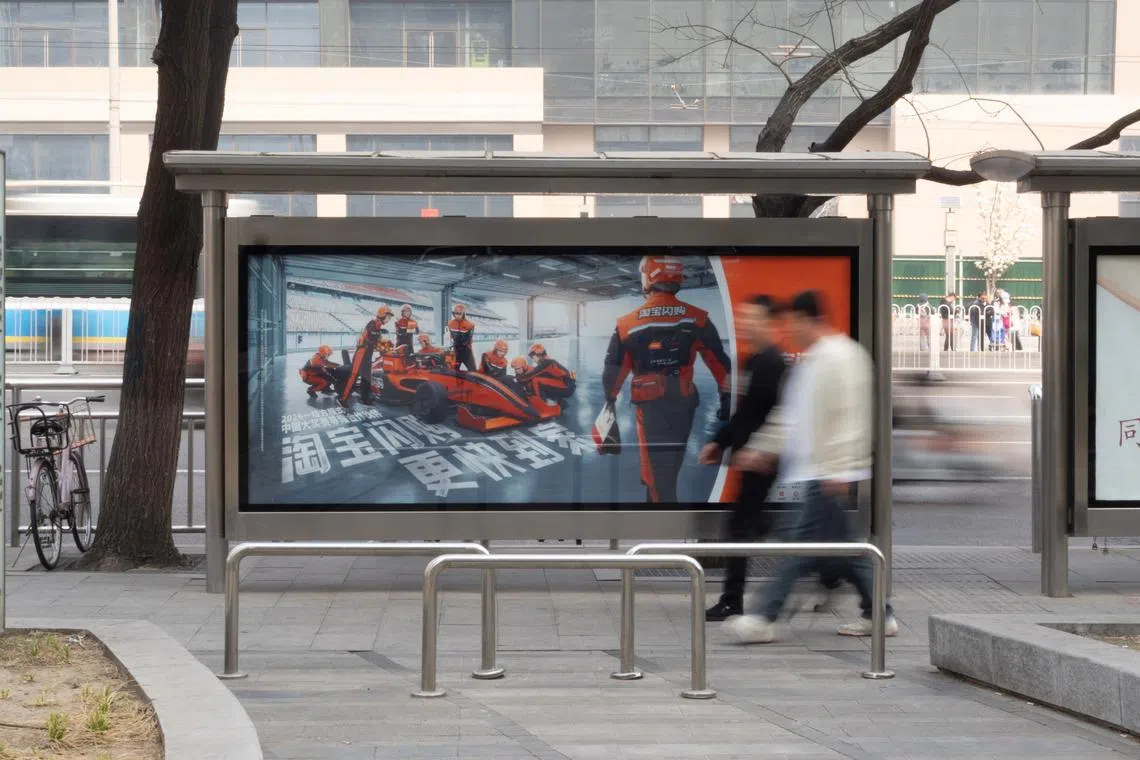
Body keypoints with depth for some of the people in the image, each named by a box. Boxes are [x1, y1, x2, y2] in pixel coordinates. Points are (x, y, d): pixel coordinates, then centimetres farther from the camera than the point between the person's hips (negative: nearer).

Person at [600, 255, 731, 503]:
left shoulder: (627, 324, -8)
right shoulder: (697, 319, -6)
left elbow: (613, 371, -1)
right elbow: (721, 363, -2)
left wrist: (610, 401, 14)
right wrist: (726, 398, 9)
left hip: (649, 405, -2)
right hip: (684, 403, 2)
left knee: (657, 471, 3)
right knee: (672, 463, 19)